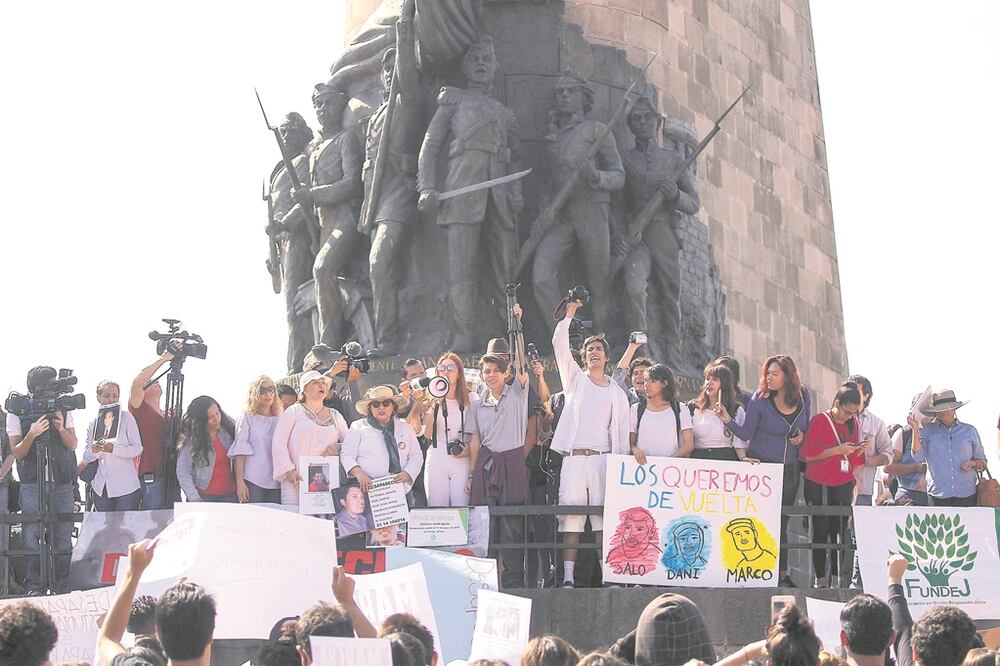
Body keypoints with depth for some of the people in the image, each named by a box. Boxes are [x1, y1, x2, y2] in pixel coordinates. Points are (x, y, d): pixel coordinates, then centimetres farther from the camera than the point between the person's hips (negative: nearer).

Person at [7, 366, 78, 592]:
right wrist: (32, 434, -18)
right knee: (32, 536, -4)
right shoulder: (17, 413, 0)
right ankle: (33, 586, 0)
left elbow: (72, 445, 6)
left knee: (63, 536, 0)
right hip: (32, 482, -2)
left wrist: (61, 428, -13)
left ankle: (61, 585, 6)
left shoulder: (63, 410, 7)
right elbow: (17, 453, -1)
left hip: (62, 482, 2)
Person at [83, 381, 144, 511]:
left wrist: (114, 449, -22)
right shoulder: (93, 423, 9)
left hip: (126, 488, -4)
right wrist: (94, 450, -16)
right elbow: (86, 458, 7)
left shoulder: (127, 418, -1)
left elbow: (138, 449, -7)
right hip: (101, 489, 4)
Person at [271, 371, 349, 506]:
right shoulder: (293, 412, 8)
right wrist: (288, 471, -12)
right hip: (297, 480, -3)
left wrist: (340, 448, -3)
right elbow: (278, 444, 0)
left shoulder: (335, 416, 21)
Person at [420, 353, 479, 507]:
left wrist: (469, 450, -8)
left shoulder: (471, 398, 4)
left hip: (462, 461, -1)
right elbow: (427, 434, -4)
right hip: (436, 461, 1)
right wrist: (434, 406, -13)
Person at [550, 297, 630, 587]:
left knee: (604, 518, -5)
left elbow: (622, 430, 14)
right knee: (570, 516, -7)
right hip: (574, 456, -1)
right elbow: (559, 345, 4)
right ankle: (568, 577, -10)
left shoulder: (617, 392, 17)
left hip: (604, 458, 1)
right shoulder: (575, 379, 14)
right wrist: (569, 314, -1)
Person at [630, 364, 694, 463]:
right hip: (643, 465, 1)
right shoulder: (636, 409, 14)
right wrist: (635, 450, -10)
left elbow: (689, 445, 5)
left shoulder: (681, 410, 11)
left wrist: (670, 459, -10)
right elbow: (630, 443, 12)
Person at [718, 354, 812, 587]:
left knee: (781, 522, 9)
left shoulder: (803, 396, 1)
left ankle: (782, 574, 14)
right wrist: (728, 420, -26)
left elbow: (808, 425, 17)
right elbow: (746, 433, -9)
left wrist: (802, 436, -4)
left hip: (790, 469, 3)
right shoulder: (760, 399, -9)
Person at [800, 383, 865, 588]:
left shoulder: (853, 423, 13)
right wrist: (838, 450, -15)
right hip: (819, 485, -5)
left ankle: (836, 579, -2)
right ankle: (821, 579, -3)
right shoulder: (819, 421, -4)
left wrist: (859, 452, -1)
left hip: (843, 485, 5)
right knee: (821, 531, -4)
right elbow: (807, 455, -10)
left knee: (840, 531, -2)